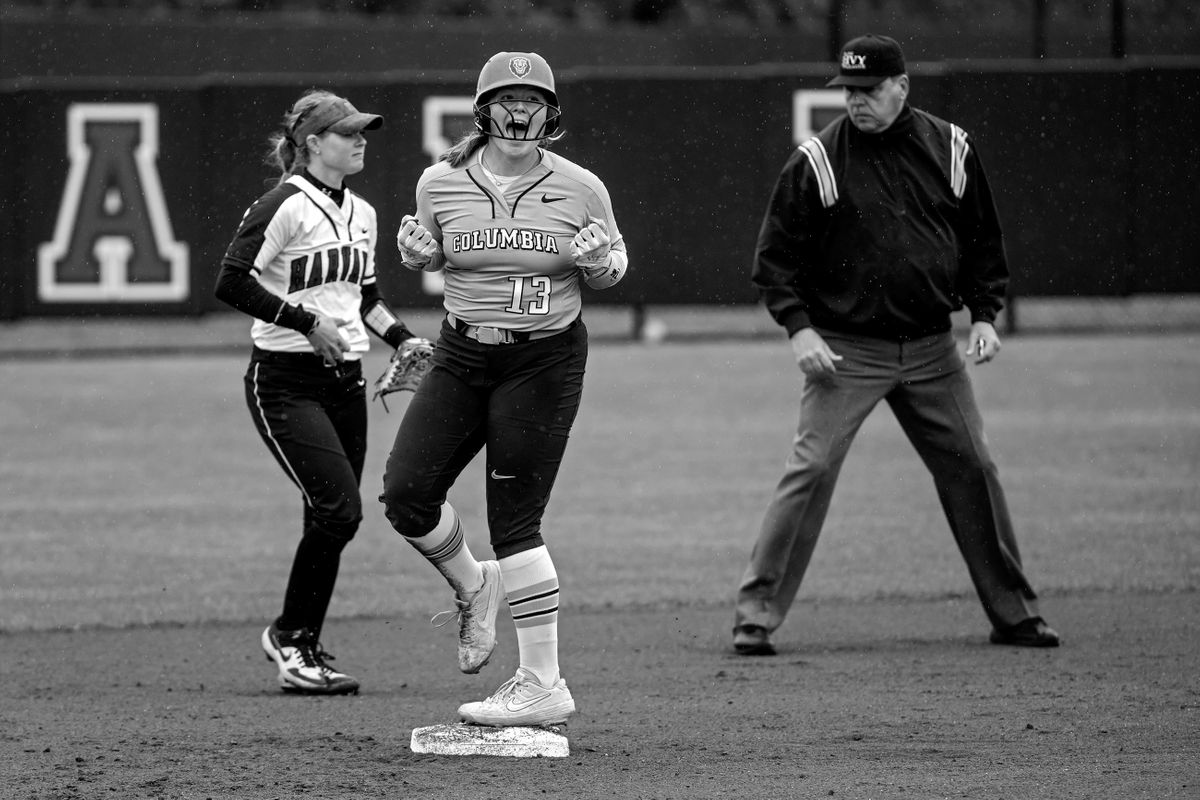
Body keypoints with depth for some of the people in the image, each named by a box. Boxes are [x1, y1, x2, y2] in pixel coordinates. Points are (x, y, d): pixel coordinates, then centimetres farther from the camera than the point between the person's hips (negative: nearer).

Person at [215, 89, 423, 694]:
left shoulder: (361, 214, 13)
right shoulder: (286, 206, -11)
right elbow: (232, 283, -18)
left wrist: (405, 339, 10)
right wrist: (308, 323, -18)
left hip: (345, 381, 7)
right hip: (285, 381, -7)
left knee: (335, 519, 6)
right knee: (338, 508, -16)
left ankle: (302, 650, 19)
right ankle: (290, 637, 1)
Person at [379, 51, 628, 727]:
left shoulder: (580, 189, -5)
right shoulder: (440, 184, 0)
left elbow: (614, 271, 8)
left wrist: (601, 259, -15)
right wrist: (415, 252, -6)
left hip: (545, 360, -4)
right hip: (463, 355, 4)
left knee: (515, 520, -7)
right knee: (405, 493, -5)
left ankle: (543, 683, -1)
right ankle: (473, 587, 26)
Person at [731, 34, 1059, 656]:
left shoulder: (951, 150, 3)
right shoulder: (817, 161, -6)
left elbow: (983, 239, 14)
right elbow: (776, 254, -2)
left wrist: (984, 314, 3)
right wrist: (798, 327, -13)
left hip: (932, 349, 3)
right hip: (846, 349, -3)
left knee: (972, 467, 6)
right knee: (810, 470, -13)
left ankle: (1014, 613, 18)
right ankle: (755, 615, -8)